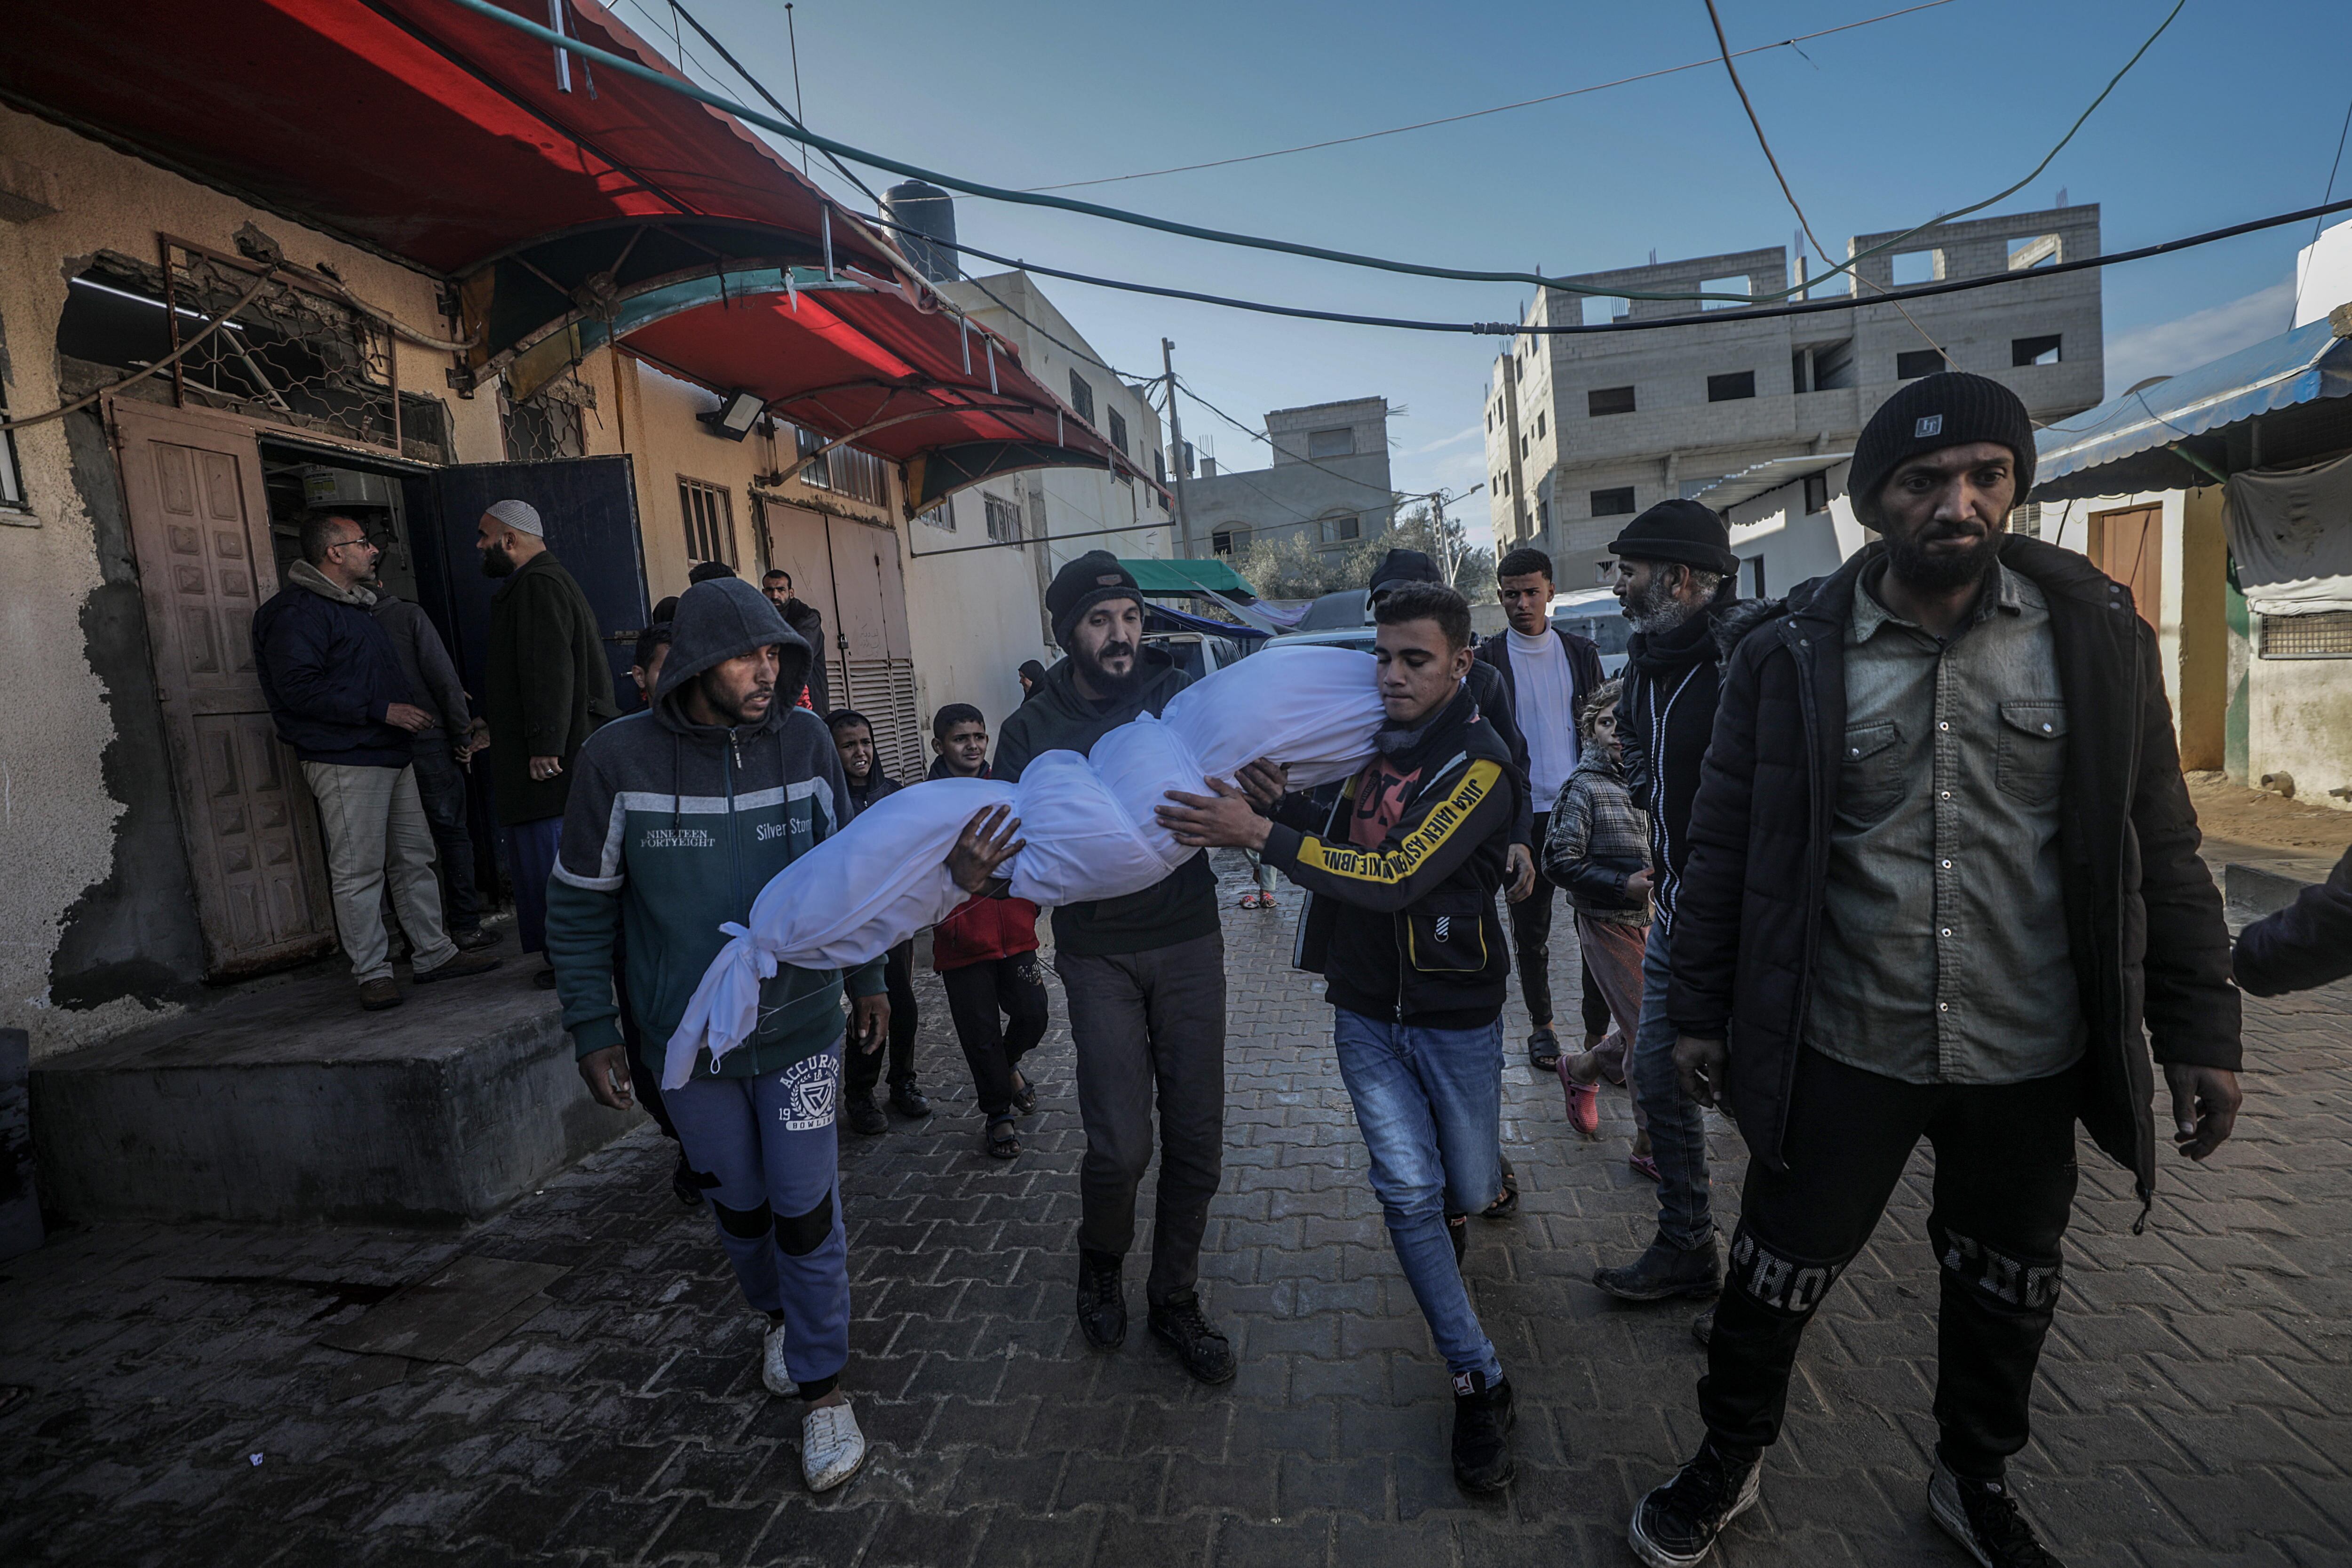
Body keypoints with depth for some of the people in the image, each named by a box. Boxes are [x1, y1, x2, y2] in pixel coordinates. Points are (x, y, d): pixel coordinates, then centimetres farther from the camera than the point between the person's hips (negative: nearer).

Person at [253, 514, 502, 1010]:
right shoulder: (296, 610, -11)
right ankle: (372, 973, 4)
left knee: (415, 859, 11)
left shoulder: (353, 605, 21)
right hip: (345, 760, -9)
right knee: (359, 871, -4)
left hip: (392, 755, 10)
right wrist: (383, 710, -21)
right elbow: (299, 687, -21)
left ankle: (433, 954, 18)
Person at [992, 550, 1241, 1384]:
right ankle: (1101, 1260, 30)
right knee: (1120, 1143, -5)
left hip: (1188, 944, 2)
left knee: (1196, 1136, 7)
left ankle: (1175, 1298, 31)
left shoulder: (1178, 695, 0)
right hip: (1098, 953, -1)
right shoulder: (1033, 729, 0)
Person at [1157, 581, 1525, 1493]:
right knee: (1408, 1192, -2)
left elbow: (1398, 876, -30)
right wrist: (1282, 806, -8)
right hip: (1365, 1009, 4)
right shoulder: (1373, 740, 2)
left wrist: (1258, 835, -34)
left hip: (1454, 1015, -4)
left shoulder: (1481, 762, -19)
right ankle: (1478, 1382, 14)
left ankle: (1452, 1204, 52)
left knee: (1466, 1190, 14)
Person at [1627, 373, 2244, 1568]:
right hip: (1841, 1052, -2)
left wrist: (2200, 1031, 1)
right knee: (1778, 1279, 11)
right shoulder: (1793, 658, -7)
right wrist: (1700, 1010, 0)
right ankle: (1728, 1461, 38)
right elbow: (1724, 851, -2)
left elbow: (2160, 853, 3)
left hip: (2030, 1062, 3)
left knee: (2006, 1293, 21)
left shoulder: (2096, 638, -2)